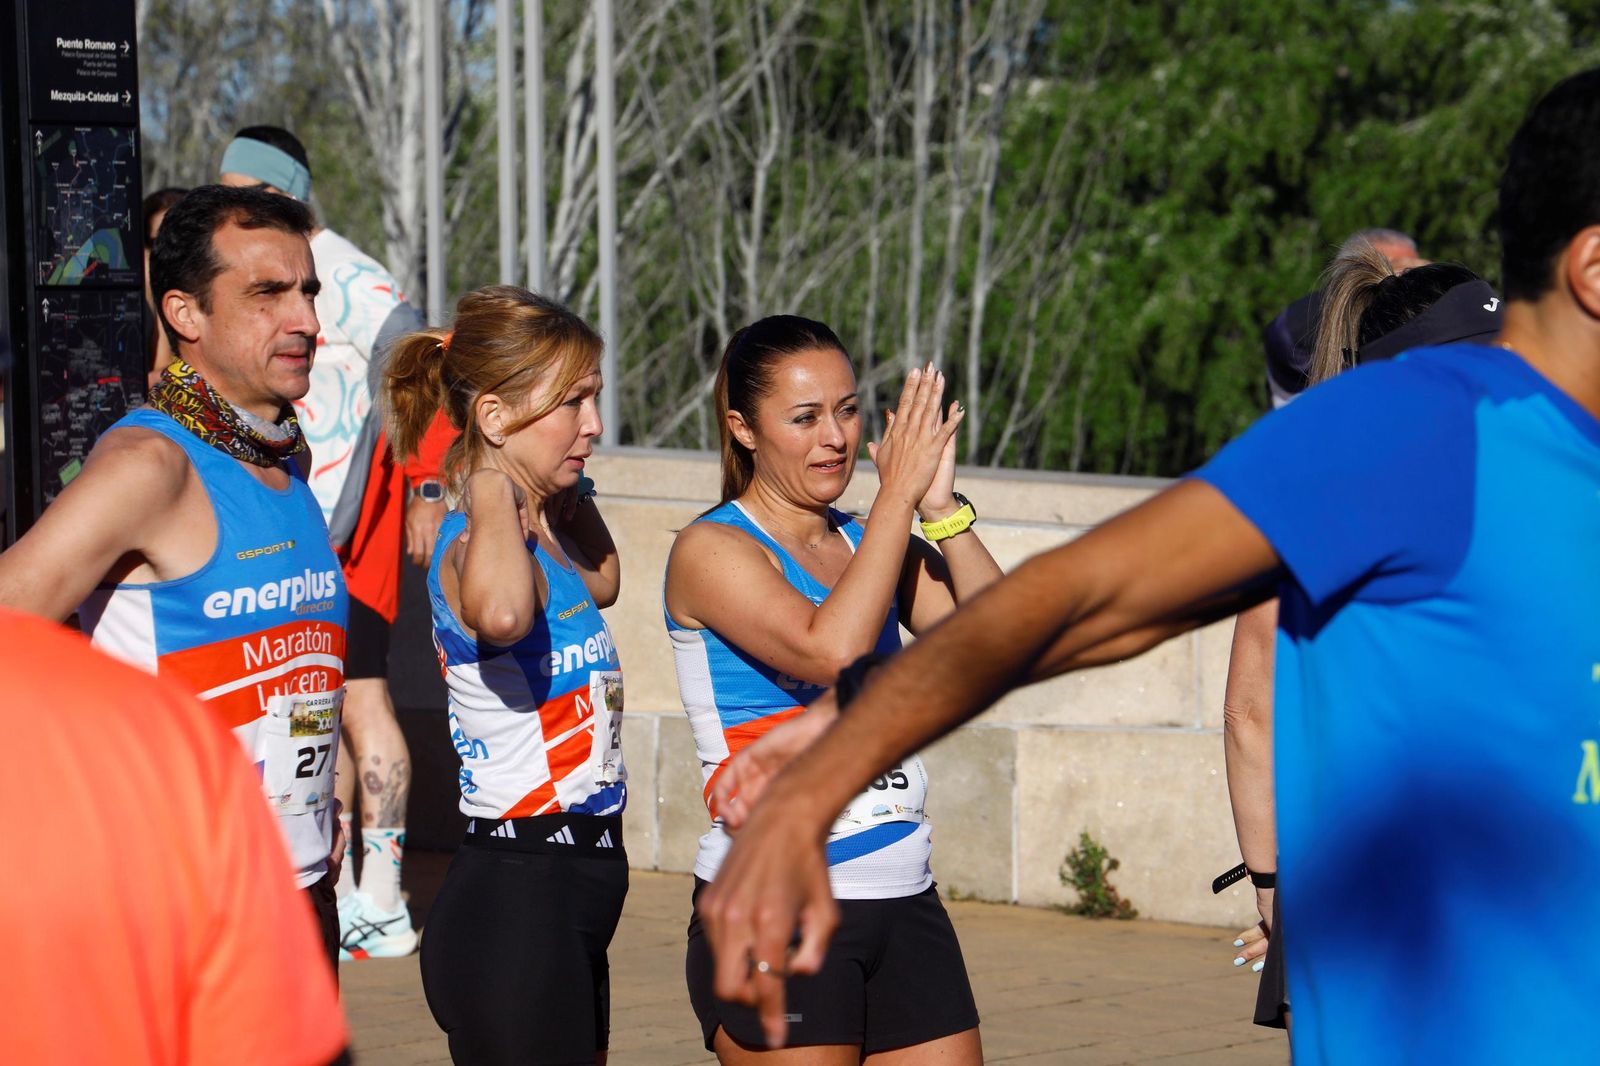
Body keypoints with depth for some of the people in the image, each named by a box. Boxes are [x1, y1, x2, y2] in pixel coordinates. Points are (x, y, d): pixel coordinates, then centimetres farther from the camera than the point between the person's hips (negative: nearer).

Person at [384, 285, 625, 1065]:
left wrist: (569, 490, 20)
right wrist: (492, 486, -26)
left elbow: (601, 579, 38)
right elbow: (501, 614, -43)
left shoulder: (544, 537, 13)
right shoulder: (477, 545, -17)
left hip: (571, 891, 10)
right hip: (514, 896, -10)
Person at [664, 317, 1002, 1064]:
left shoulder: (869, 543, 14)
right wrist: (899, 492, -17)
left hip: (904, 902, 6)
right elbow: (830, 652, -23)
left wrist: (941, 506, -8)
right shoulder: (712, 550, -5)